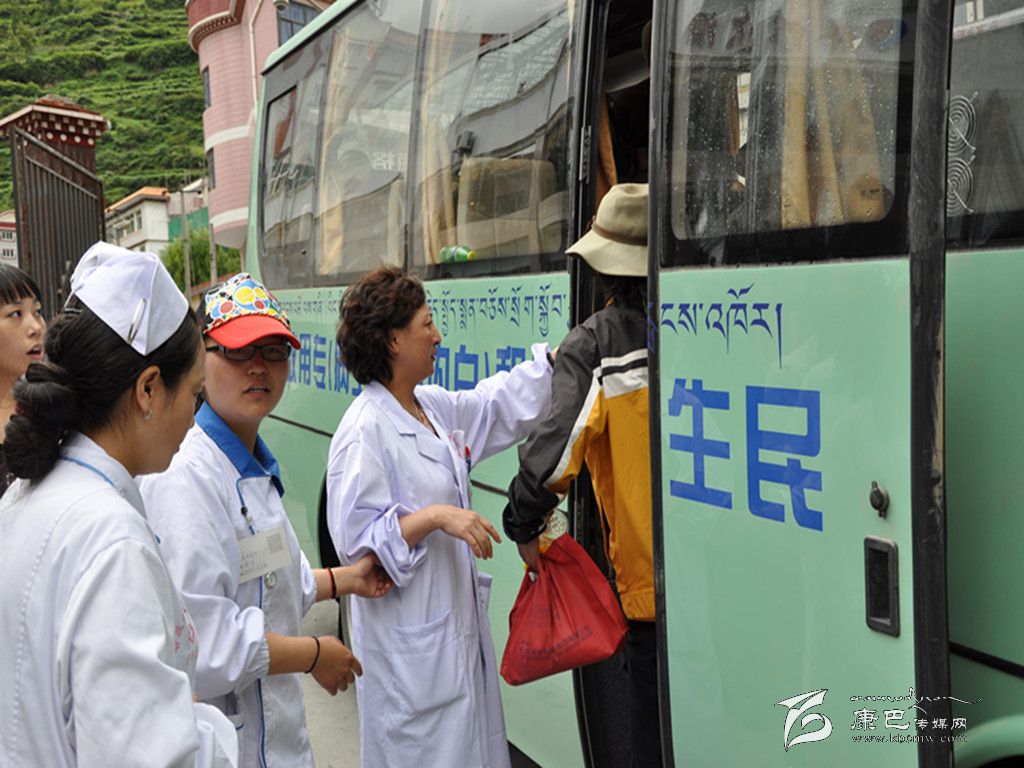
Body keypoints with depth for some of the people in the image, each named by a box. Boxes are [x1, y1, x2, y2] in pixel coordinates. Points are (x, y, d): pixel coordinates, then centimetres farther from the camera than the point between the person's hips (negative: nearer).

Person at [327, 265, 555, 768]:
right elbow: (357, 542, -20)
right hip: (408, 641, -9)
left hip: (458, 622, 9)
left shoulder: (435, 407, 7)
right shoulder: (364, 430, -19)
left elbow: (504, 402, 19)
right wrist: (435, 516, -29)